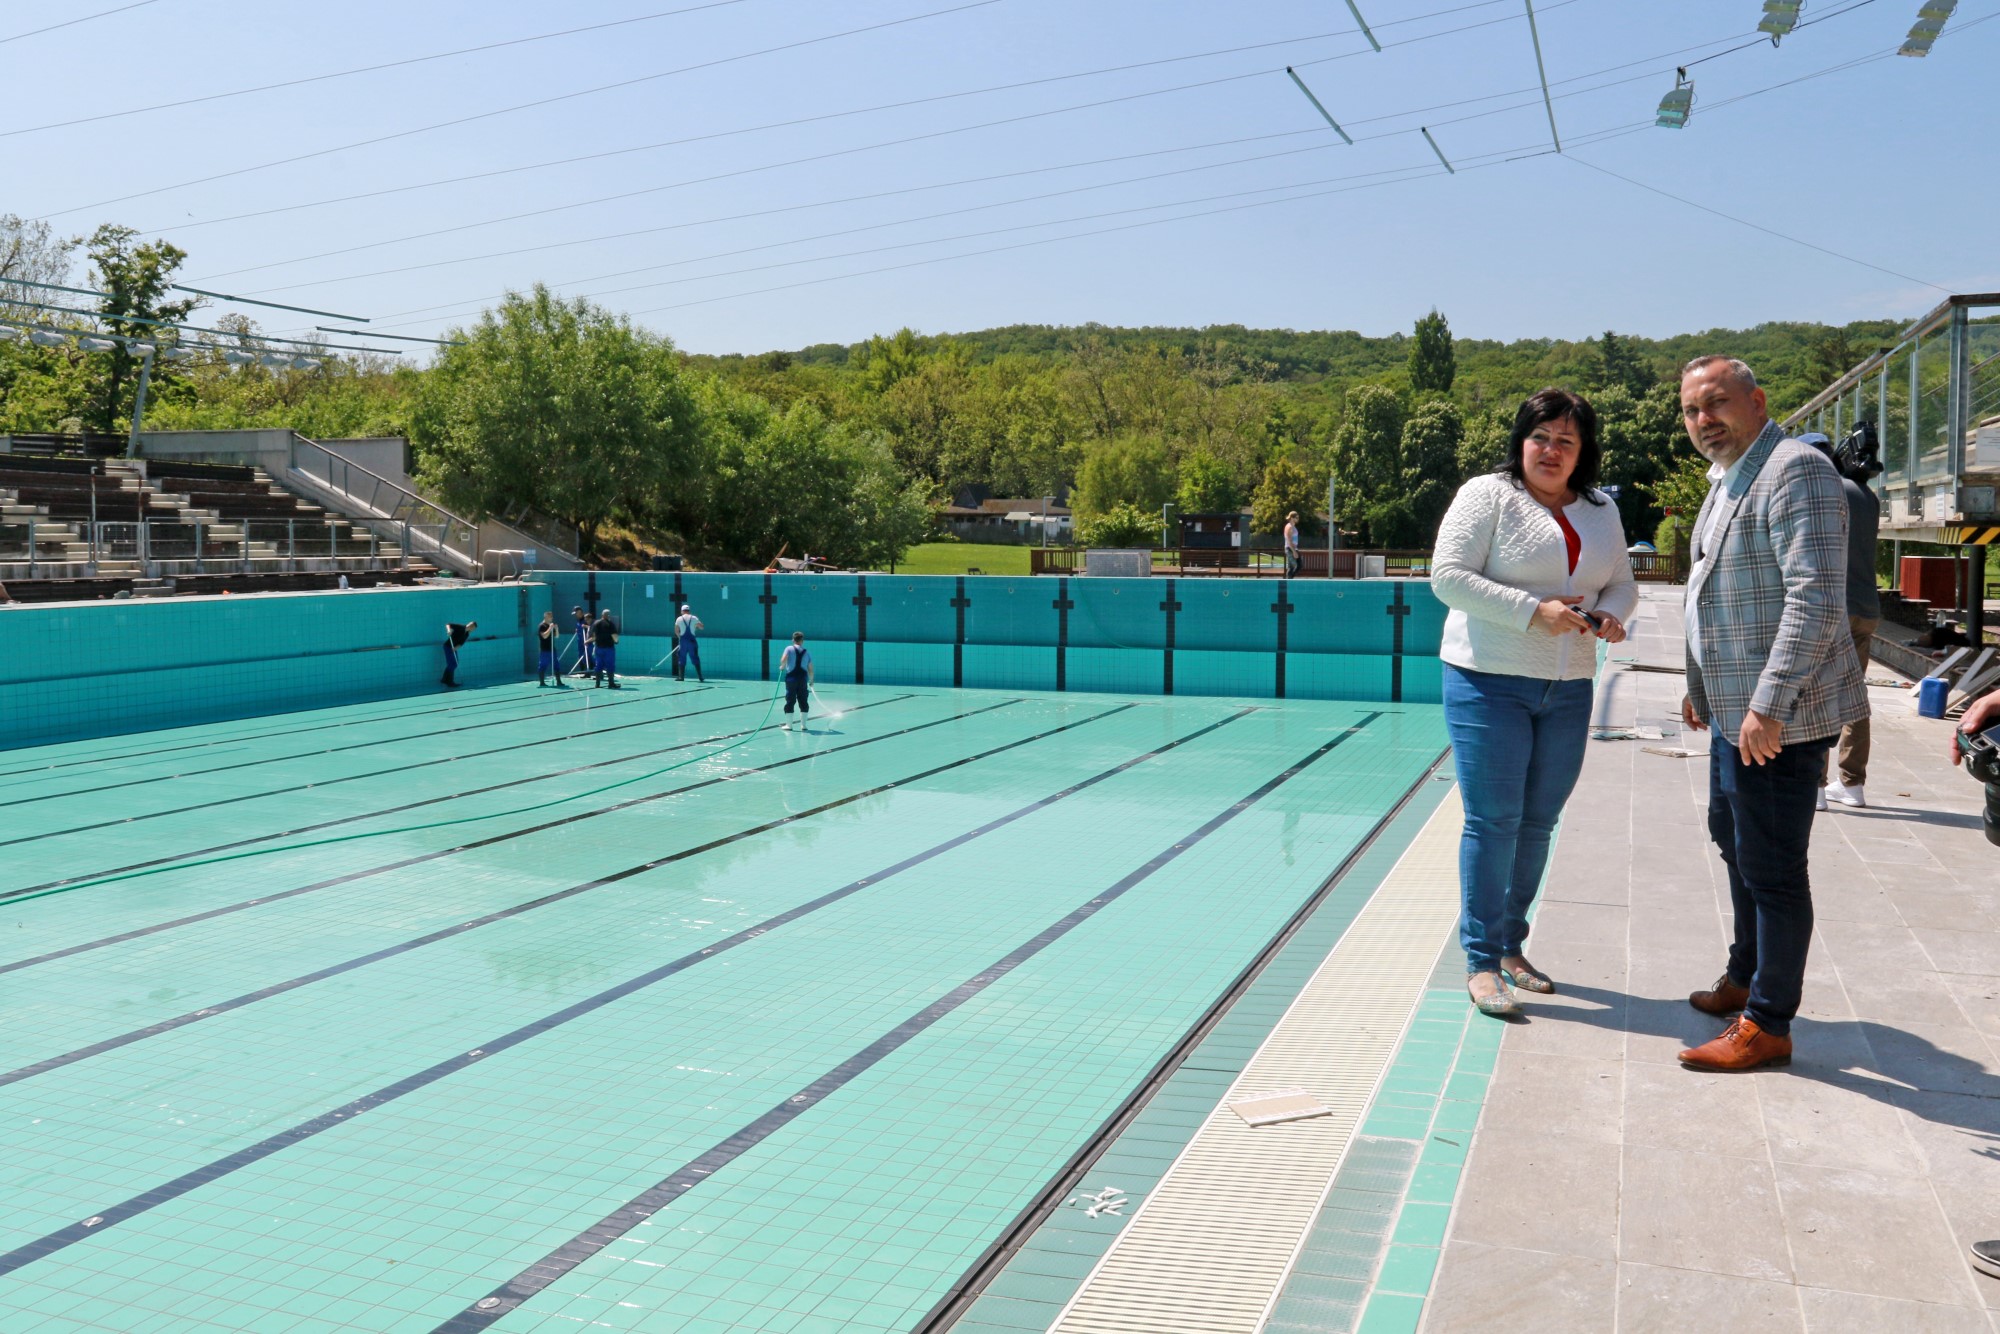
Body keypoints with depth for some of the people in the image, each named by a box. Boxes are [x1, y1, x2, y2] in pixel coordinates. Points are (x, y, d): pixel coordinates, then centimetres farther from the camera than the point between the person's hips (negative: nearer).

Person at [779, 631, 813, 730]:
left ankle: (788, 725, 5)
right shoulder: (806, 653, 9)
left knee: (790, 701, 4)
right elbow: (810, 669, 7)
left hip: (791, 678, -2)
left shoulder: (789, 649, 0)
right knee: (803, 702, 9)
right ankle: (803, 725, 9)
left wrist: (782, 667, 2)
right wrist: (811, 680, 21)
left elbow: (783, 660, -18)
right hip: (803, 679, 2)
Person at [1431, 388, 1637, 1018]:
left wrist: (1611, 614, -5)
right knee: (1493, 821, -7)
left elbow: (1622, 584, 19)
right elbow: (1449, 576, -12)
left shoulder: (1601, 510, 14)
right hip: (1488, 682, -6)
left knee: (1538, 822, 11)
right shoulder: (1487, 494, -4)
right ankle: (1481, 962, 1)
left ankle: (1510, 947, 24)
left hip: (1567, 689, 6)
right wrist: (1532, 610, -19)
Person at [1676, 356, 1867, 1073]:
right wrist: (1702, 687, 26)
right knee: (1735, 842, 22)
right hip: (1734, 709, 11)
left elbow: (1817, 598, -26)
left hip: (1777, 717, -10)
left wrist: (1769, 704, -28)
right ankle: (1745, 978, 39)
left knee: (1772, 866, -3)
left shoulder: (1795, 470, -17)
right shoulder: (1726, 480, 15)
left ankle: (1768, 1025, 7)